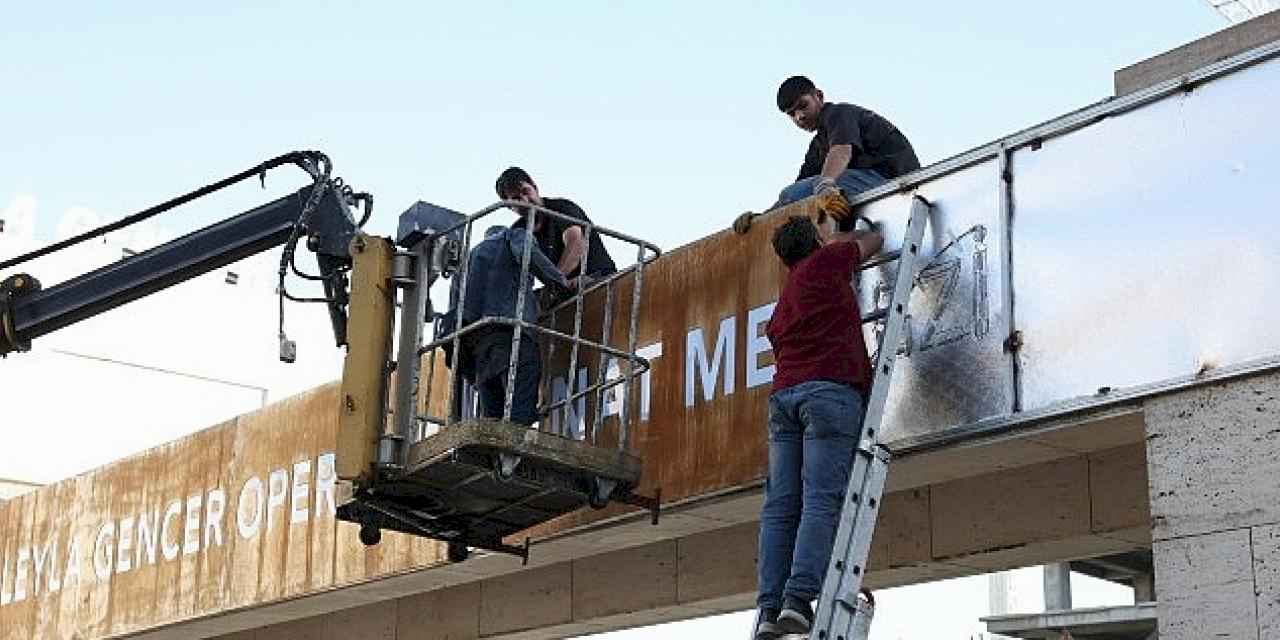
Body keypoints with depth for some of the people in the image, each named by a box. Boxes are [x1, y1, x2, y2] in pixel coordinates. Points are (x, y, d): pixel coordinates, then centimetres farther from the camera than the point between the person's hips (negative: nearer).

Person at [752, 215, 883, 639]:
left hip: (783, 393, 6)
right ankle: (799, 599, -24)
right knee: (822, 500, -13)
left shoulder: (781, 305, 28)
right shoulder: (824, 262, 11)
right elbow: (872, 241, 26)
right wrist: (834, 238, 45)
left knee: (780, 505, -1)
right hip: (831, 389, -6)